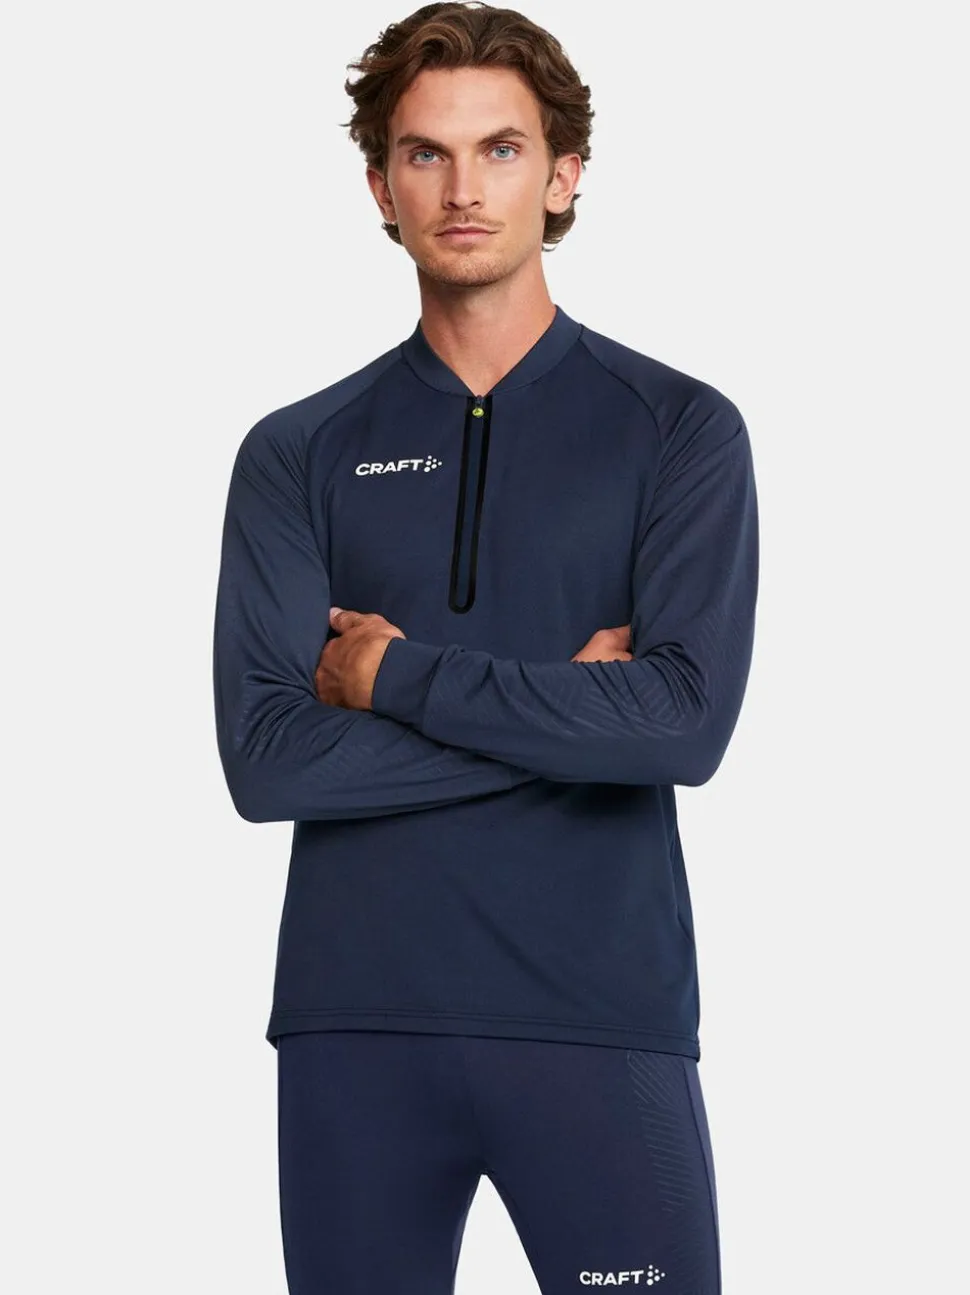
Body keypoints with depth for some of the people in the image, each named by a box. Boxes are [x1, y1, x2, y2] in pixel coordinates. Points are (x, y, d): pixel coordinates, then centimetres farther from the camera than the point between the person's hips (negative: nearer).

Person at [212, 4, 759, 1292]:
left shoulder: (678, 429, 2)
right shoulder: (299, 454, 7)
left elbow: (688, 724, -12)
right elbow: (263, 756, -6)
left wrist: (398, 675, -8)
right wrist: (559, 709, -10)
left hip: (603, 1018, -2)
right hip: (353, 1023, 2)